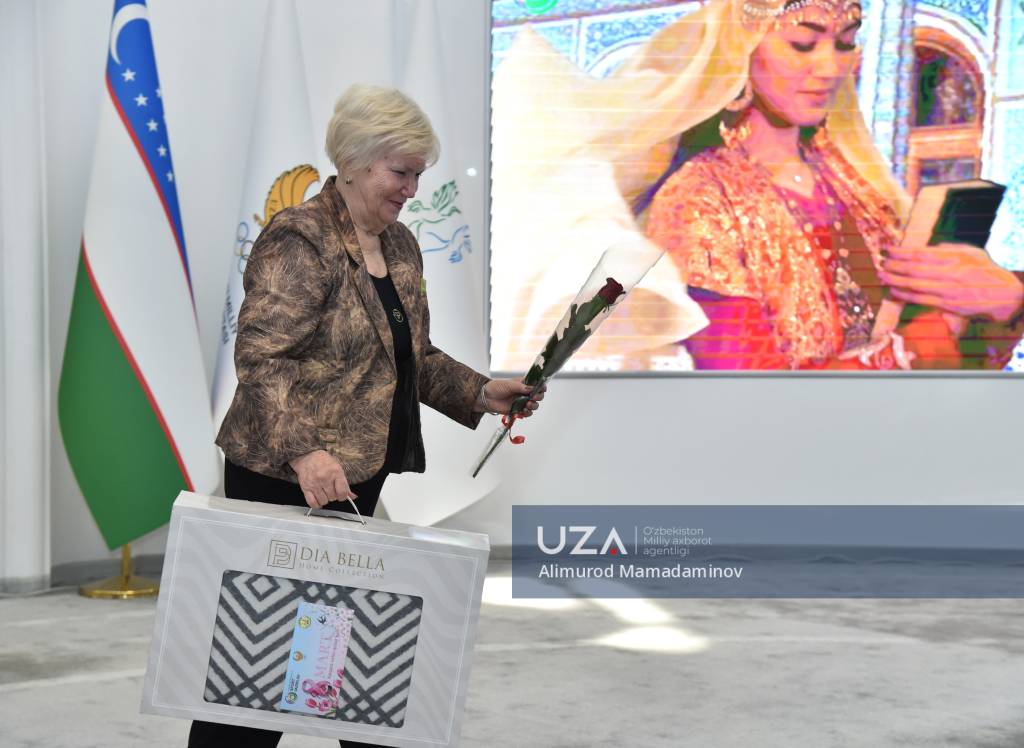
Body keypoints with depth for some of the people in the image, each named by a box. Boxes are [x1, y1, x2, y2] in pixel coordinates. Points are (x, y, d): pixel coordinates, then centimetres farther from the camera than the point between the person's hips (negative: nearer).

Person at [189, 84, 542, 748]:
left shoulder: (401, 245, 14)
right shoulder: (301, 240, -12)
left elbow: (413, 355, 24)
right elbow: (260, 355, -22)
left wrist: (479, 393, 10)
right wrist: (302, 449, -33)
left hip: (359, 474, 8)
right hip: (287, 479, -7)